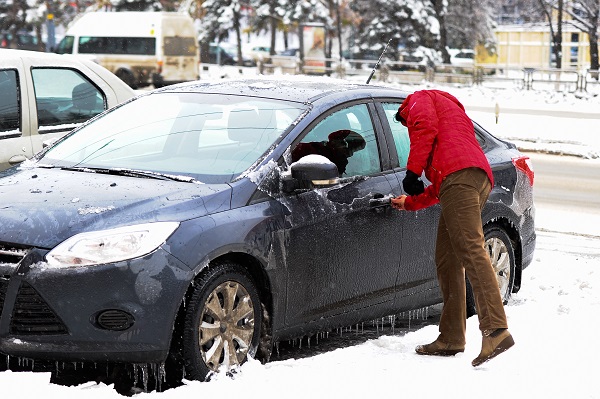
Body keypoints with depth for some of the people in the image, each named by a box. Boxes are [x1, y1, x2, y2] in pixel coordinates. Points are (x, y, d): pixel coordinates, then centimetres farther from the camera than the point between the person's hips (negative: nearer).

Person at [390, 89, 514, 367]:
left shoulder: (418, 100, 21)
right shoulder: (455, 115, 45)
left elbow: (425, 127, -5)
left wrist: (412, 171, -4)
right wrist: (410, 203, 54)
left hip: (459, 174, -9)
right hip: (480, 178, 9)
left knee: (470, 250, -22)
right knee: (447, 261, 10)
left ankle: (496, 329, -36)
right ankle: (451, 339, 9)